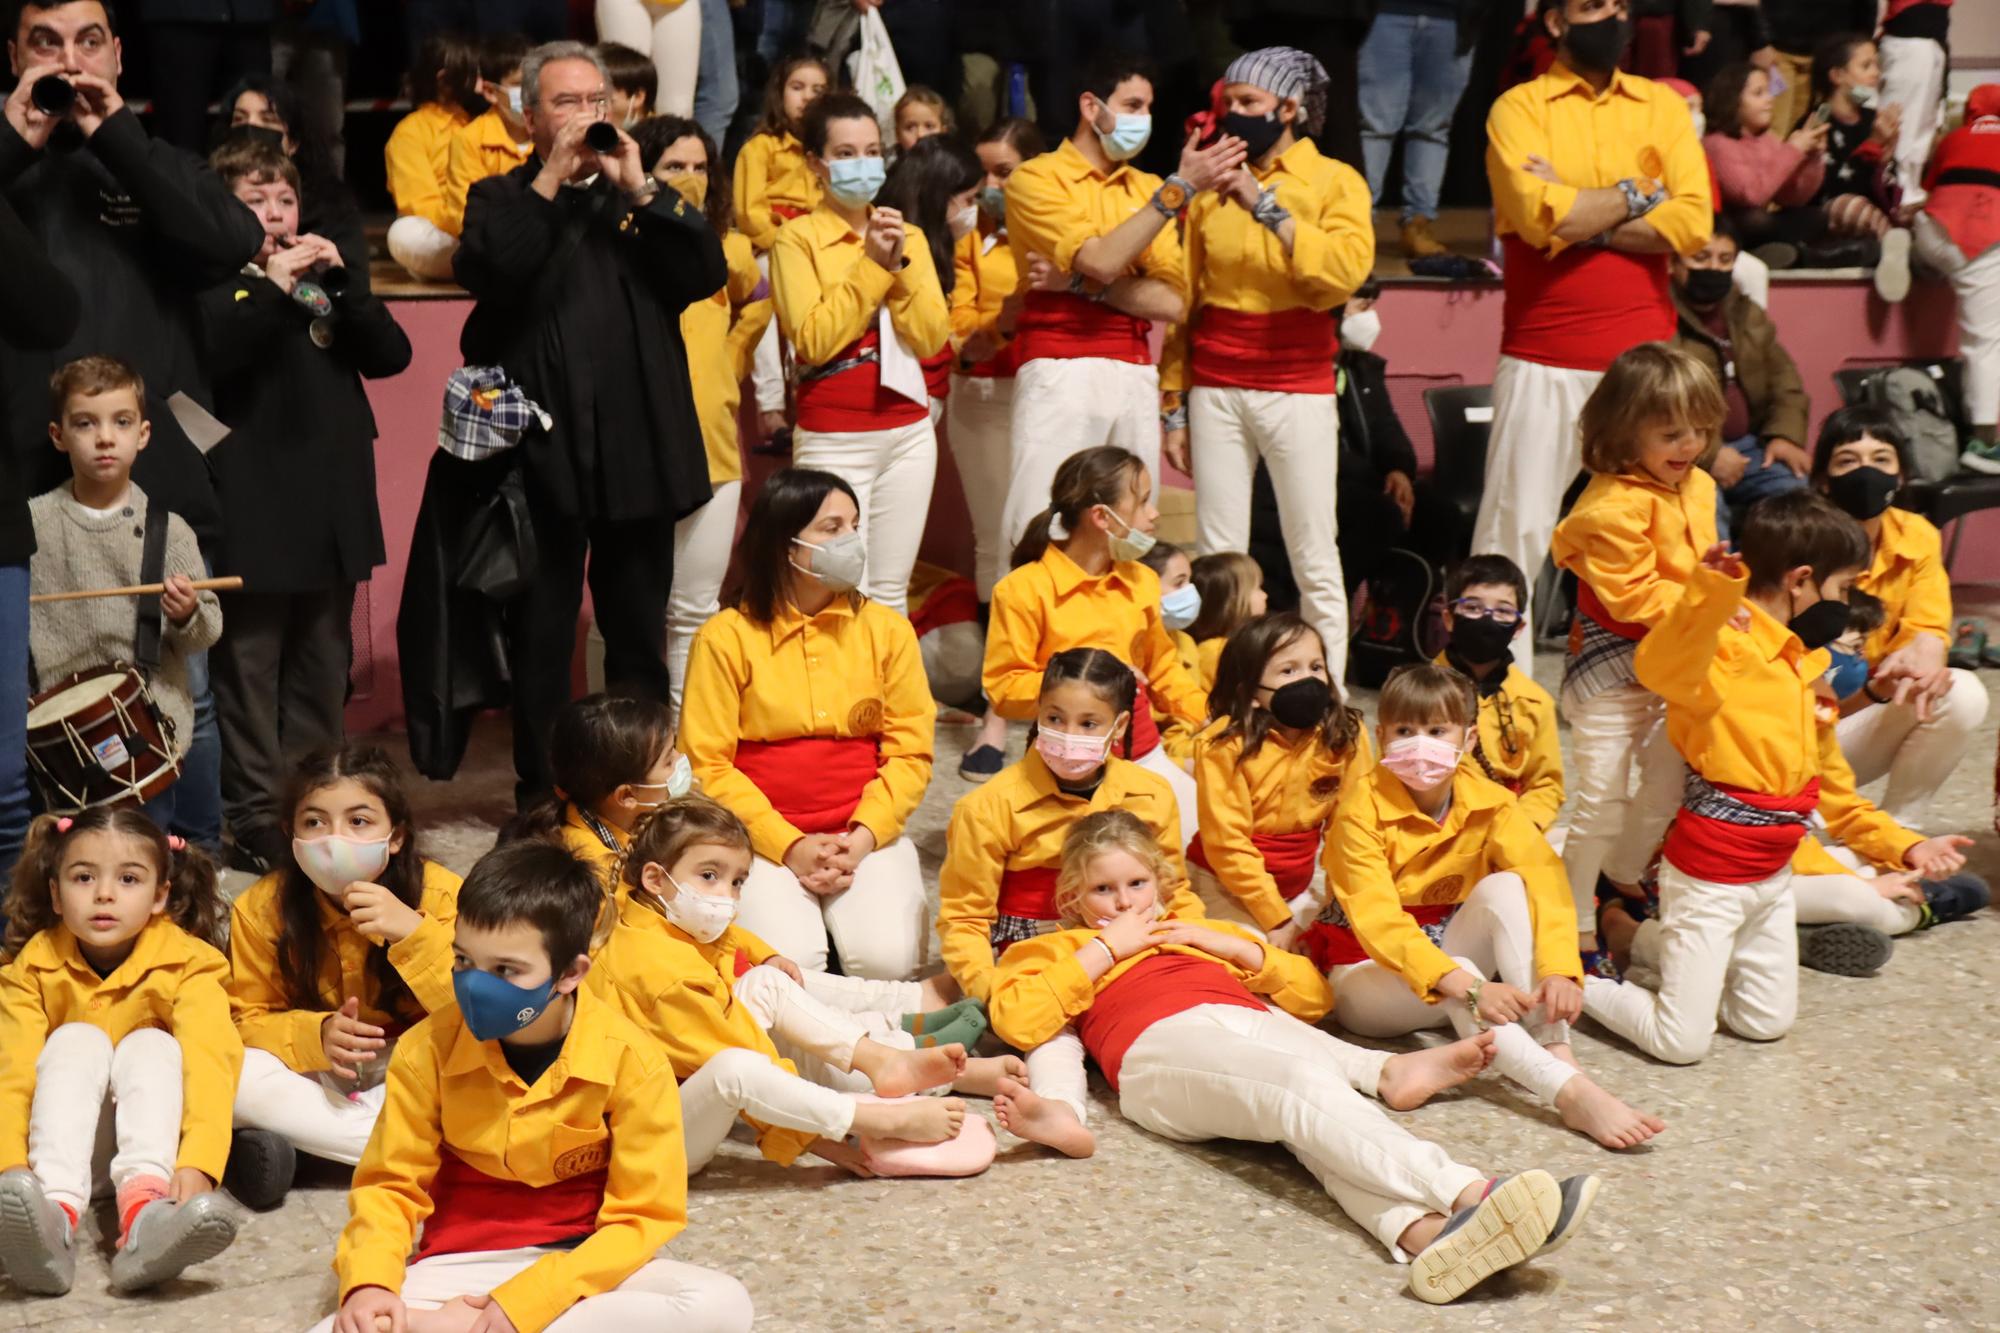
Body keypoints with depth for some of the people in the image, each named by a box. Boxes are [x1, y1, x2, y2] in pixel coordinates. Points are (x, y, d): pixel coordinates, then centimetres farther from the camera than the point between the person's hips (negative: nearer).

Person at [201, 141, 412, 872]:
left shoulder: (329, 276, 16)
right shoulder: (214, 284, 0)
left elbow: (391, 354, 5)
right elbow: (210, 356, -17)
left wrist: (342, 282, -8)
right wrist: (271, 288, -23)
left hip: (332, 502, 5)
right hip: (254, 503, -5)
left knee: (323, 663, 11)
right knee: (251, 662, -3)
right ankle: (255, 813, 2)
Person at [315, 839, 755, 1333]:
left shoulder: (631, 1060, -14)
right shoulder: (427, 1050, -8)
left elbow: (641, 1219, -12)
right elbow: (390, 1185, 0)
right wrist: (368, 1284, -21)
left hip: (581, 1266, 1)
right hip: (459, 1268, -1)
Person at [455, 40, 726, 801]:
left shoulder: (641, 197, 14)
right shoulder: (502, 198, 6)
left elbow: (708, 273, -3)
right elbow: (484, 273, -16)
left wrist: (639, 187, -10)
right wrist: (552, 179, -15)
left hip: (639, 451, 2)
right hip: (541, 453, -2)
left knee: (639, 638, 11)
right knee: (539, 639, 5)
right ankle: (539, 791, 16)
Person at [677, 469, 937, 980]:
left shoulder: (886, 630, 4)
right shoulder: (726, 638, -4)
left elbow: (910, 751, 2)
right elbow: (707, 765, -7)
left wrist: (862, 837, -13)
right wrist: (789, 846, -15)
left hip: (865, 833, 2)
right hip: (763, 837, -2)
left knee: (886, 959, -22)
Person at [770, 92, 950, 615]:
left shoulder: (908, 235, 10)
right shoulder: (797, 237, -4)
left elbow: (933, 338, 1)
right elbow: (813, 341, -14)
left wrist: (900, 265, -10)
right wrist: (871, 265, -14)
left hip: (909, 433, 5)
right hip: (835, 440, -5)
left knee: (891, 593, 10)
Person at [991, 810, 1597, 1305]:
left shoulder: (1197, 934, 41)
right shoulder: (1063, 949, 30)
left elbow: (1313, 993, 34)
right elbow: (1015, 1020, 6)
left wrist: (1233, 945, 21)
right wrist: (1103, 952, 10)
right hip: (1164, 1041, -5)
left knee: (1312, 1110, -33)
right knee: (1307, 1082, -35)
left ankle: (1419, 1229, -63)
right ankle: (1467, 1192, -58)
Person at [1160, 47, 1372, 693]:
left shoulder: (1333, 181, 2)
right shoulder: (1212, 186, 9)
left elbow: (1346, 269, -16)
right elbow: (1185, 297, 11)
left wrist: (1266, 206, -17)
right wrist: (1173, 405, 8)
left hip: (1297, 384, -2)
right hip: (1215, 387, 2)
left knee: (1314, 559, 0)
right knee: (1218, 558, 2)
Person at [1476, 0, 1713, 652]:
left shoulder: (1663, 106, 10)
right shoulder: (1520, 107, 2)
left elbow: (1694, 221, -4)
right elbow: (1538, 216, -15)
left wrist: (1578, 216, -9)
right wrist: (1635, 195, -3)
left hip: (1644, 357, 3)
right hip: (1543, 359, -3)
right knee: (1515, 531, -2)